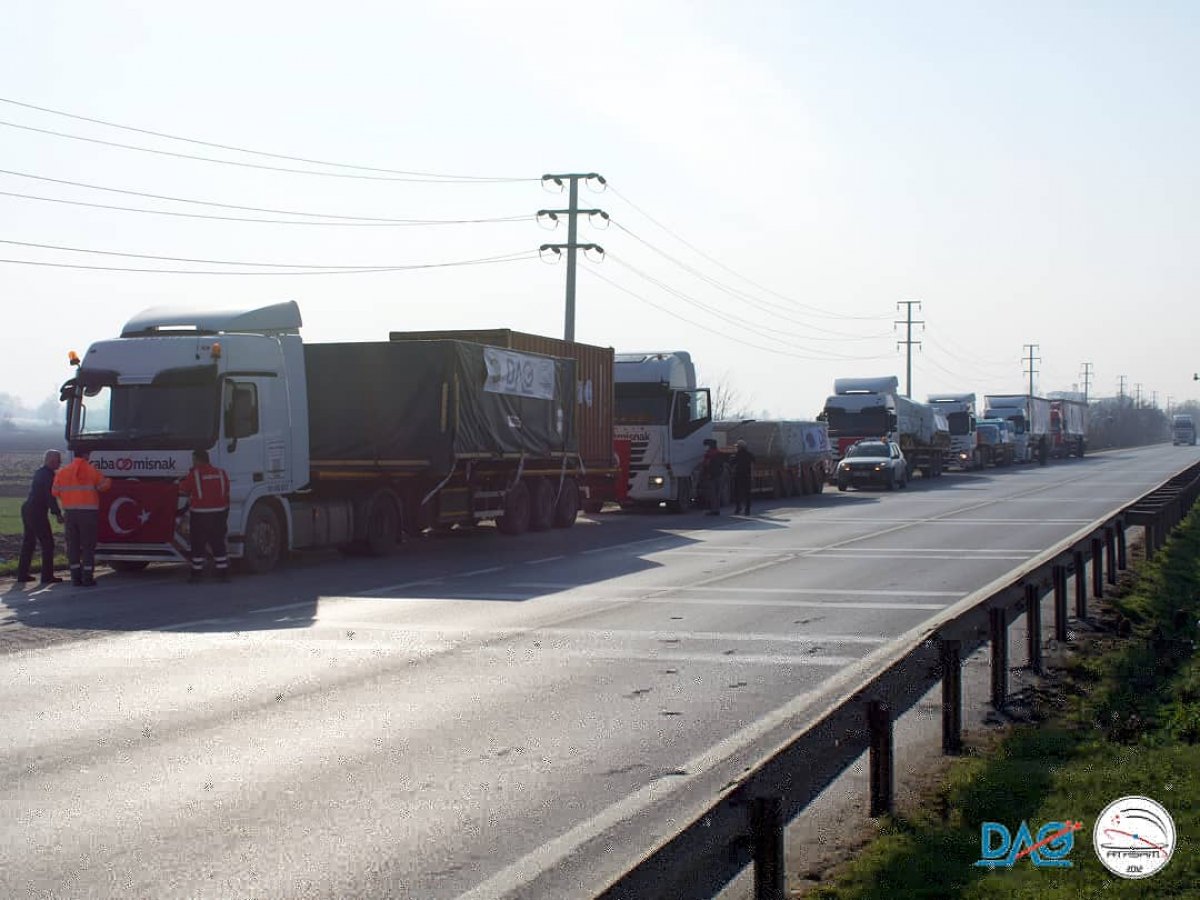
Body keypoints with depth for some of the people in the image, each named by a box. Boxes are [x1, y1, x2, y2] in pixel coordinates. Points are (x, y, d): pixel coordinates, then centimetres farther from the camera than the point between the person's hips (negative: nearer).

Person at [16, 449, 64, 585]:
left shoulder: (39, 472, 15)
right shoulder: (49, 475, -14)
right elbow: (50, 496, -20)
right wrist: (58, 514, -19)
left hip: (27, 509, 10)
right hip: (37, 513, -10)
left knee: (28, 542, 14)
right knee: (48, 543, -3)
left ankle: (22, 574, 16)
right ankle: (47, 576, -4)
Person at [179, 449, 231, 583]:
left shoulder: (193, 474, -9)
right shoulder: (221, 473, 5)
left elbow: (182, 490, -2)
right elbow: (227, 493, 11)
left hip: (199, 515, -4)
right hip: (219, 513, 4)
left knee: (198, 545, 5)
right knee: (218, 543, 9)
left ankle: (196, 573, 8)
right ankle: (223, 572, 8)